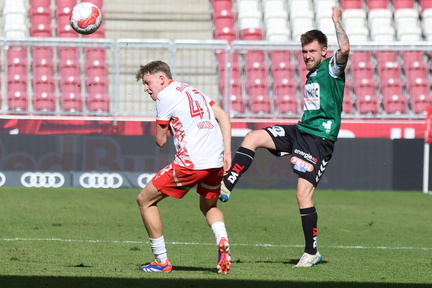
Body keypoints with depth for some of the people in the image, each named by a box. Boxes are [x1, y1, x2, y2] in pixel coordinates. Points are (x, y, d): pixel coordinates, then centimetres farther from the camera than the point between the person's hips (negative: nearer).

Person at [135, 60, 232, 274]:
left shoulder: (165, 96, 0)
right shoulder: (192, 91, 23)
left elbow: (161, 140, 1)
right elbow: (223, 116, 16)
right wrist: (227, 152, 9)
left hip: (191, 162, -8)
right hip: (216, 161, 8)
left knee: (145, 200, 8)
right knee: (209, 206, 31)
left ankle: (161, 261, 9)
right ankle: (222, 240, -1)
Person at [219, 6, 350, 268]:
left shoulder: (332, 68, -9)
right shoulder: (311, 74, 17)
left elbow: (345, 49, -30)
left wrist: (337, 20, -20)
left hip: (320, 140, -8)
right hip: (300, 131, 8)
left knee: (303, 193, -12)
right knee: (252, 138, -8)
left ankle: (312, 252, -3)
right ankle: (226, 187, -10)